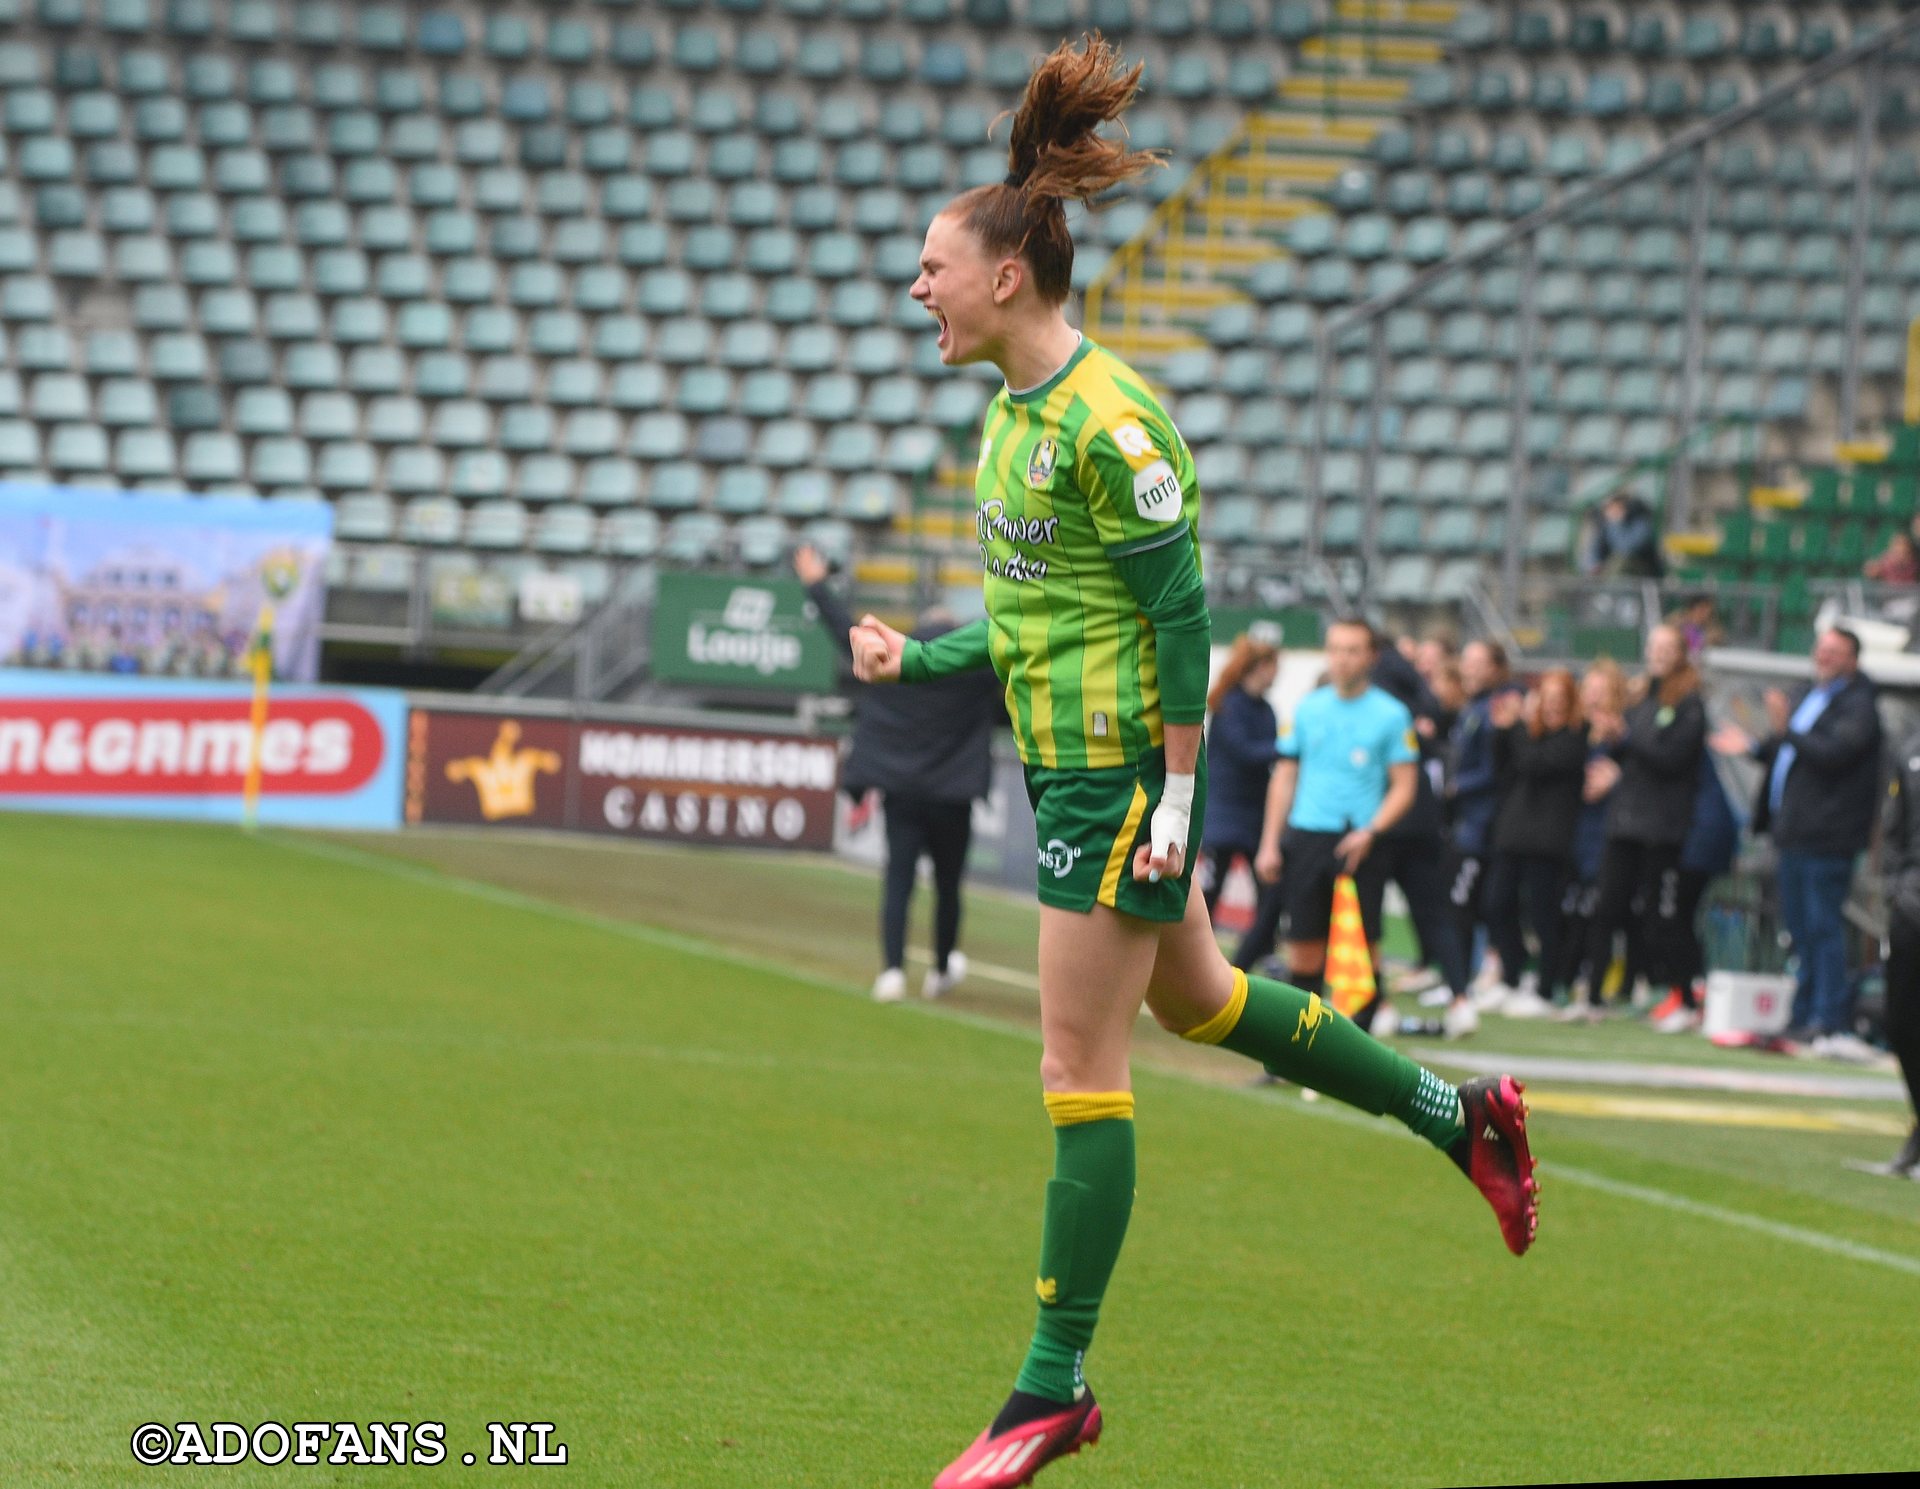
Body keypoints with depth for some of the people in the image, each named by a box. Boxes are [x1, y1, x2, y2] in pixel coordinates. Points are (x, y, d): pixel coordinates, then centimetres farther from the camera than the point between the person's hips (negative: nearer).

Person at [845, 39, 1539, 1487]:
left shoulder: (1110, 426, -19)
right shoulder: (1013, 409, 9)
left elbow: (1180, 613, -17)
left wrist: (1174, 793, -18)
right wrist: (916, 658, 6)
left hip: (1121, 770, -10)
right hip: (1068, 762, 10)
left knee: (1080, 1072, -5)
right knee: (1194, 997, 24)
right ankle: (1463, 1114, 39)